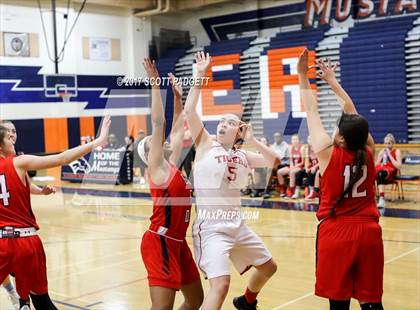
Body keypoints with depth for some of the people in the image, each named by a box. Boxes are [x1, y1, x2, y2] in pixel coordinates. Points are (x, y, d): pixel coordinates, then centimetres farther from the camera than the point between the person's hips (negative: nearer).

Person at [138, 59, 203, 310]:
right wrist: (155, 83, -13)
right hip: (160, 242, -9)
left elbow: (178, 128, 19)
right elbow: (158, 123, -14)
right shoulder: (157, 167, -7)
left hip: (178, 241, 9)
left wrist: (178, 97, 16)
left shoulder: (172, 165, 13)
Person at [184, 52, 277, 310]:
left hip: (238, 225, 7)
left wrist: (252, 140, 3)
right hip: (211, 227, -7)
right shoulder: (206, 144, -3)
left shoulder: (242, 156, 11)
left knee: (269, 266, 23)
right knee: (221, 284, -24)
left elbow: (274, 161, 10)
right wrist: (200, 76, -11)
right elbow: (189, 111, -14)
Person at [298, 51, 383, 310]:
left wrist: (303, 75, 10)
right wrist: (331, 80, 22)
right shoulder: (369, 152, 0)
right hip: (369, 232, 4)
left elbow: (312, 111, 0)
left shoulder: (328, 152, -10)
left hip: (336, 232, -3)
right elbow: (352, 113, 12)